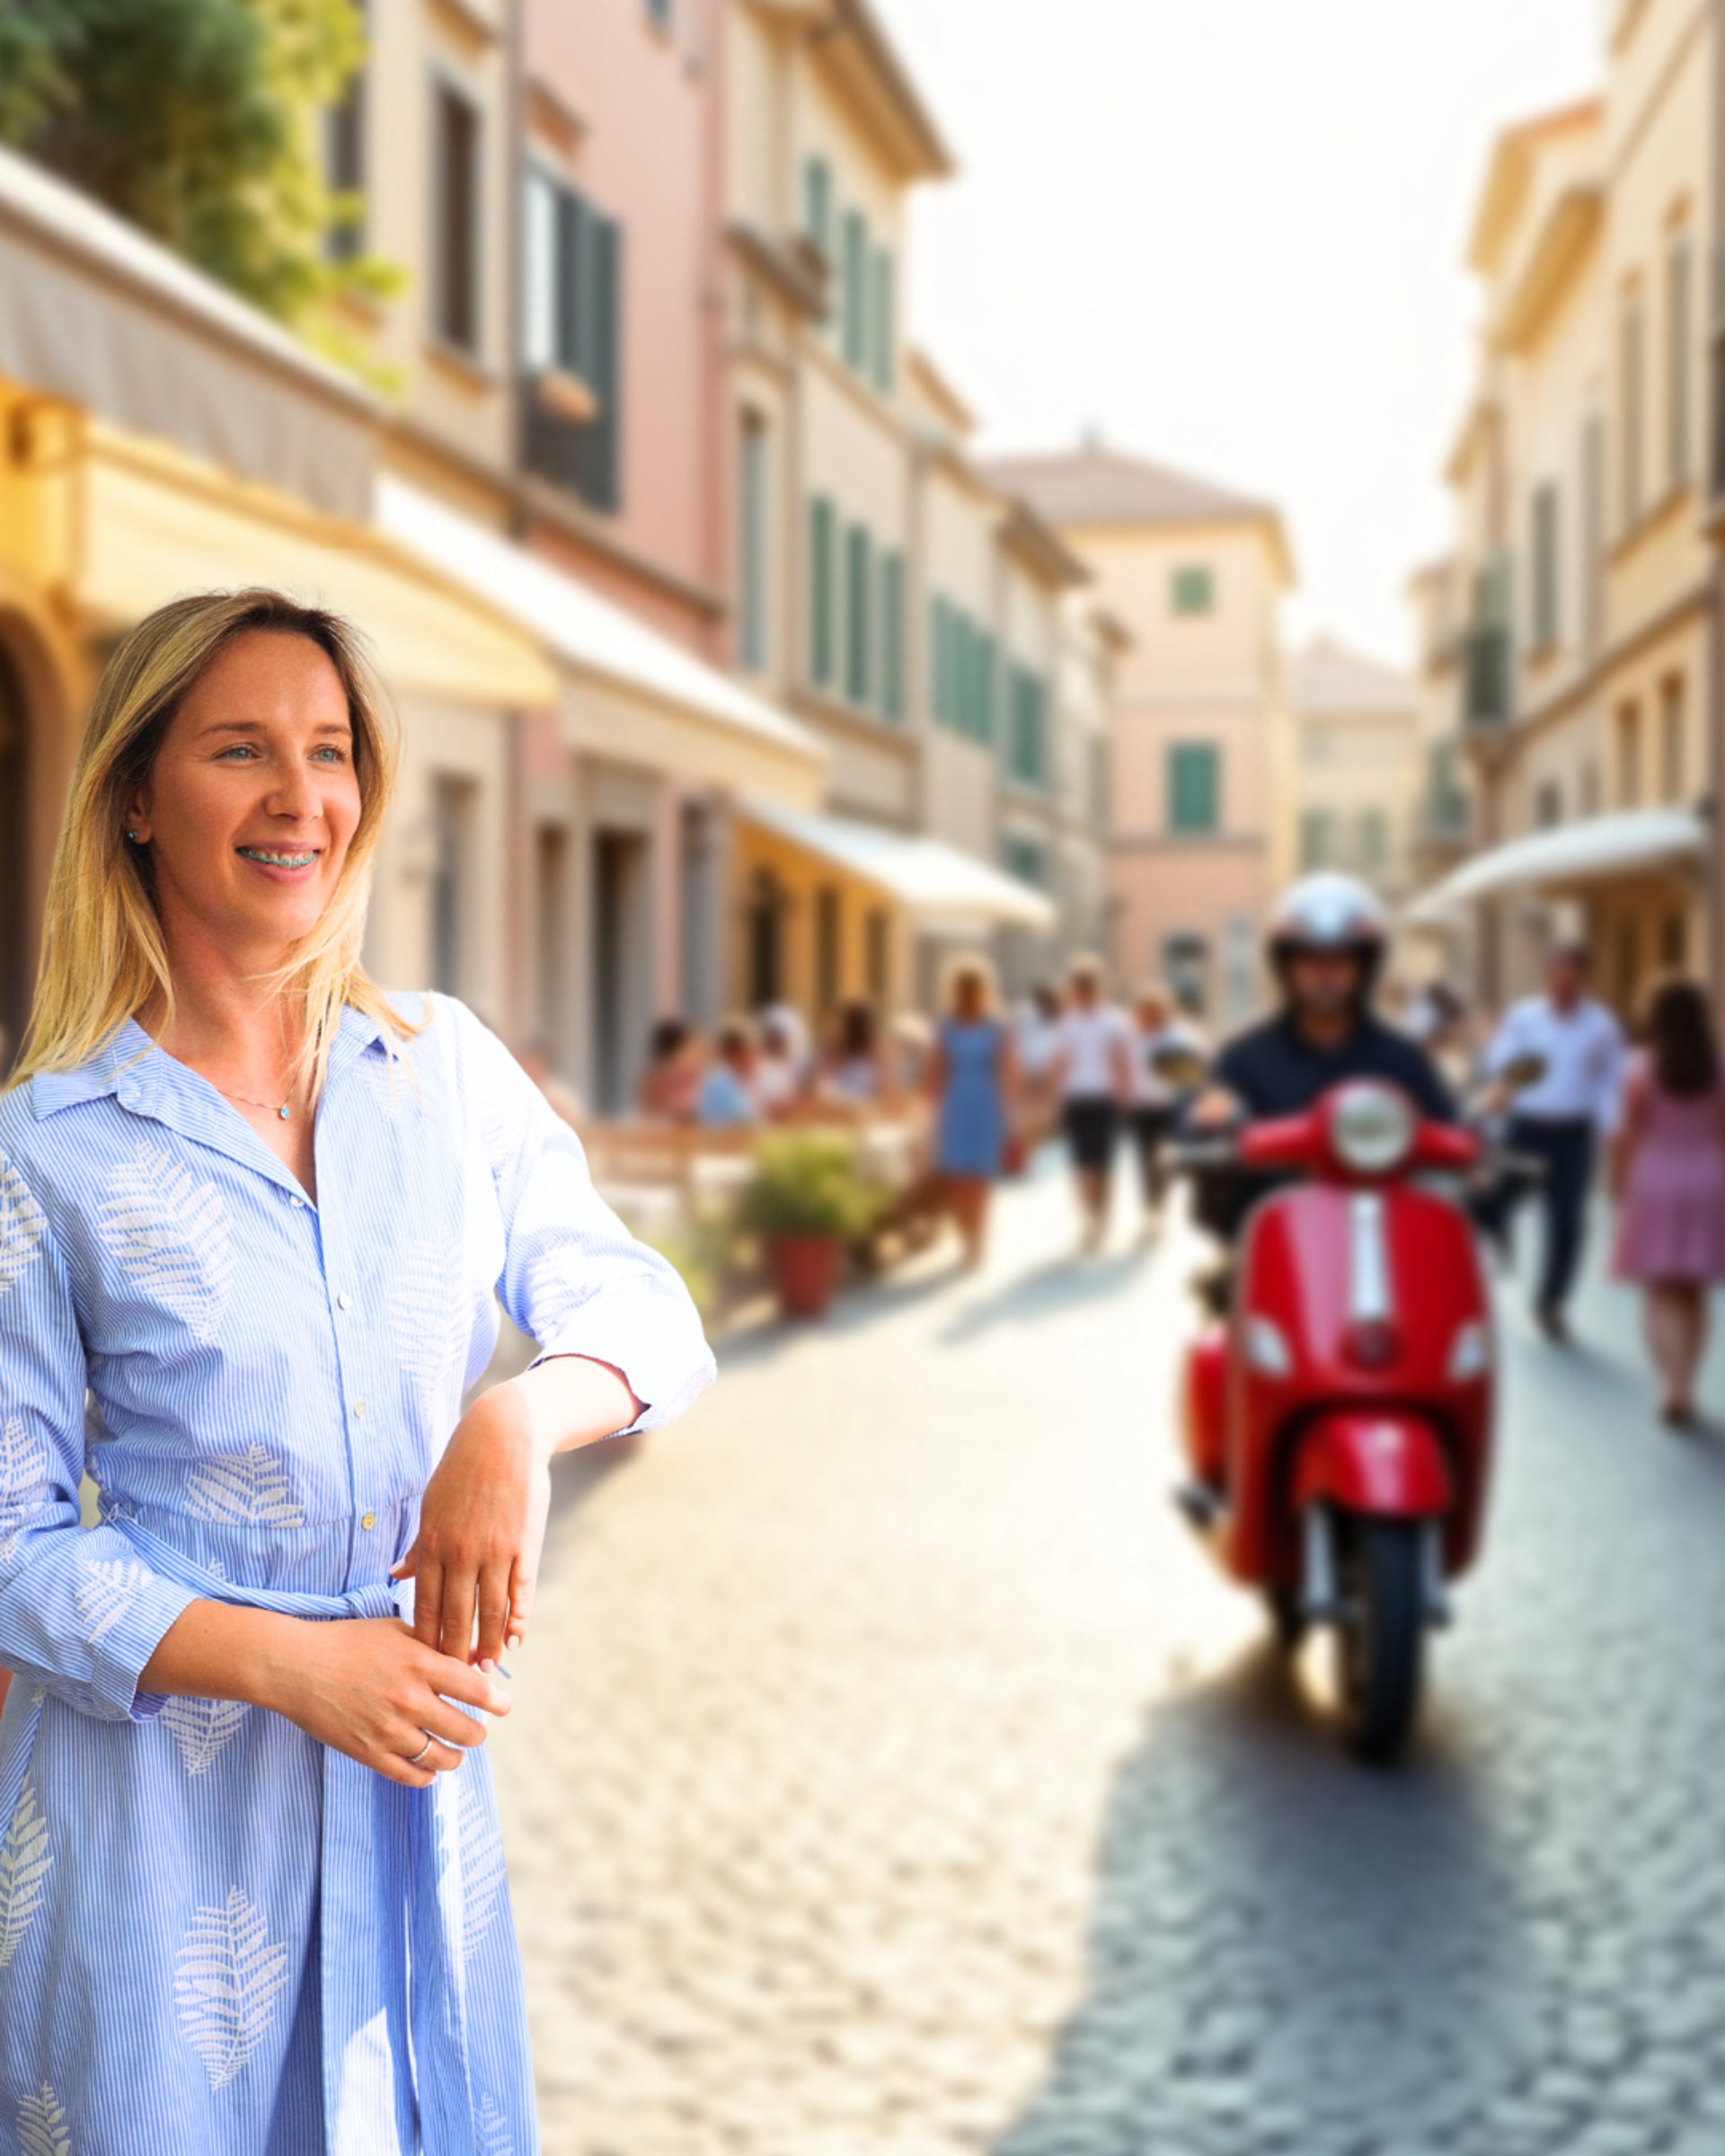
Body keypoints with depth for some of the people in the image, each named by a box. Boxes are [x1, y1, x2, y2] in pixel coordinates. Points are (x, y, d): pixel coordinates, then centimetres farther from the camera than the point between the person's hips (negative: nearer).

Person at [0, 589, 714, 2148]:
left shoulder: (449, 1069, 2)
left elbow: (646, 1312, -3)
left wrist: (521, 1419, -25)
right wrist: (289, 1664, -19)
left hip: (420, 1771, 3)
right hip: (162, 1789, -3)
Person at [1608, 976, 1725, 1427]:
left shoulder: (1642, 1073, -8)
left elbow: (1626, 1137, -6)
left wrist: (1618, 1187, 5)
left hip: (1655, 1181, -2)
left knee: (1662, 1295, 1)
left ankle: (1676, 1389, -14)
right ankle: (1684, 1387, 22)